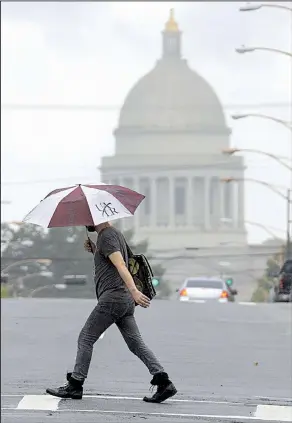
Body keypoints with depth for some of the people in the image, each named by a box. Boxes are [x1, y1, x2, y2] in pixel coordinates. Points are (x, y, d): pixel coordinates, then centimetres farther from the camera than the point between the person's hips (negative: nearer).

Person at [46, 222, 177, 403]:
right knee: (136, 343, 3)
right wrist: (95, 250, 14)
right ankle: (163, 382, -8)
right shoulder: (116, 233, 22)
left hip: (112, 297, -10)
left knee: (86, 339, -1)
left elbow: (120, 265, -22)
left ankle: (75, 385, 1)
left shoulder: (107, 236, -8)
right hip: (126, 300, 10)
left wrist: (134, 290, -33)